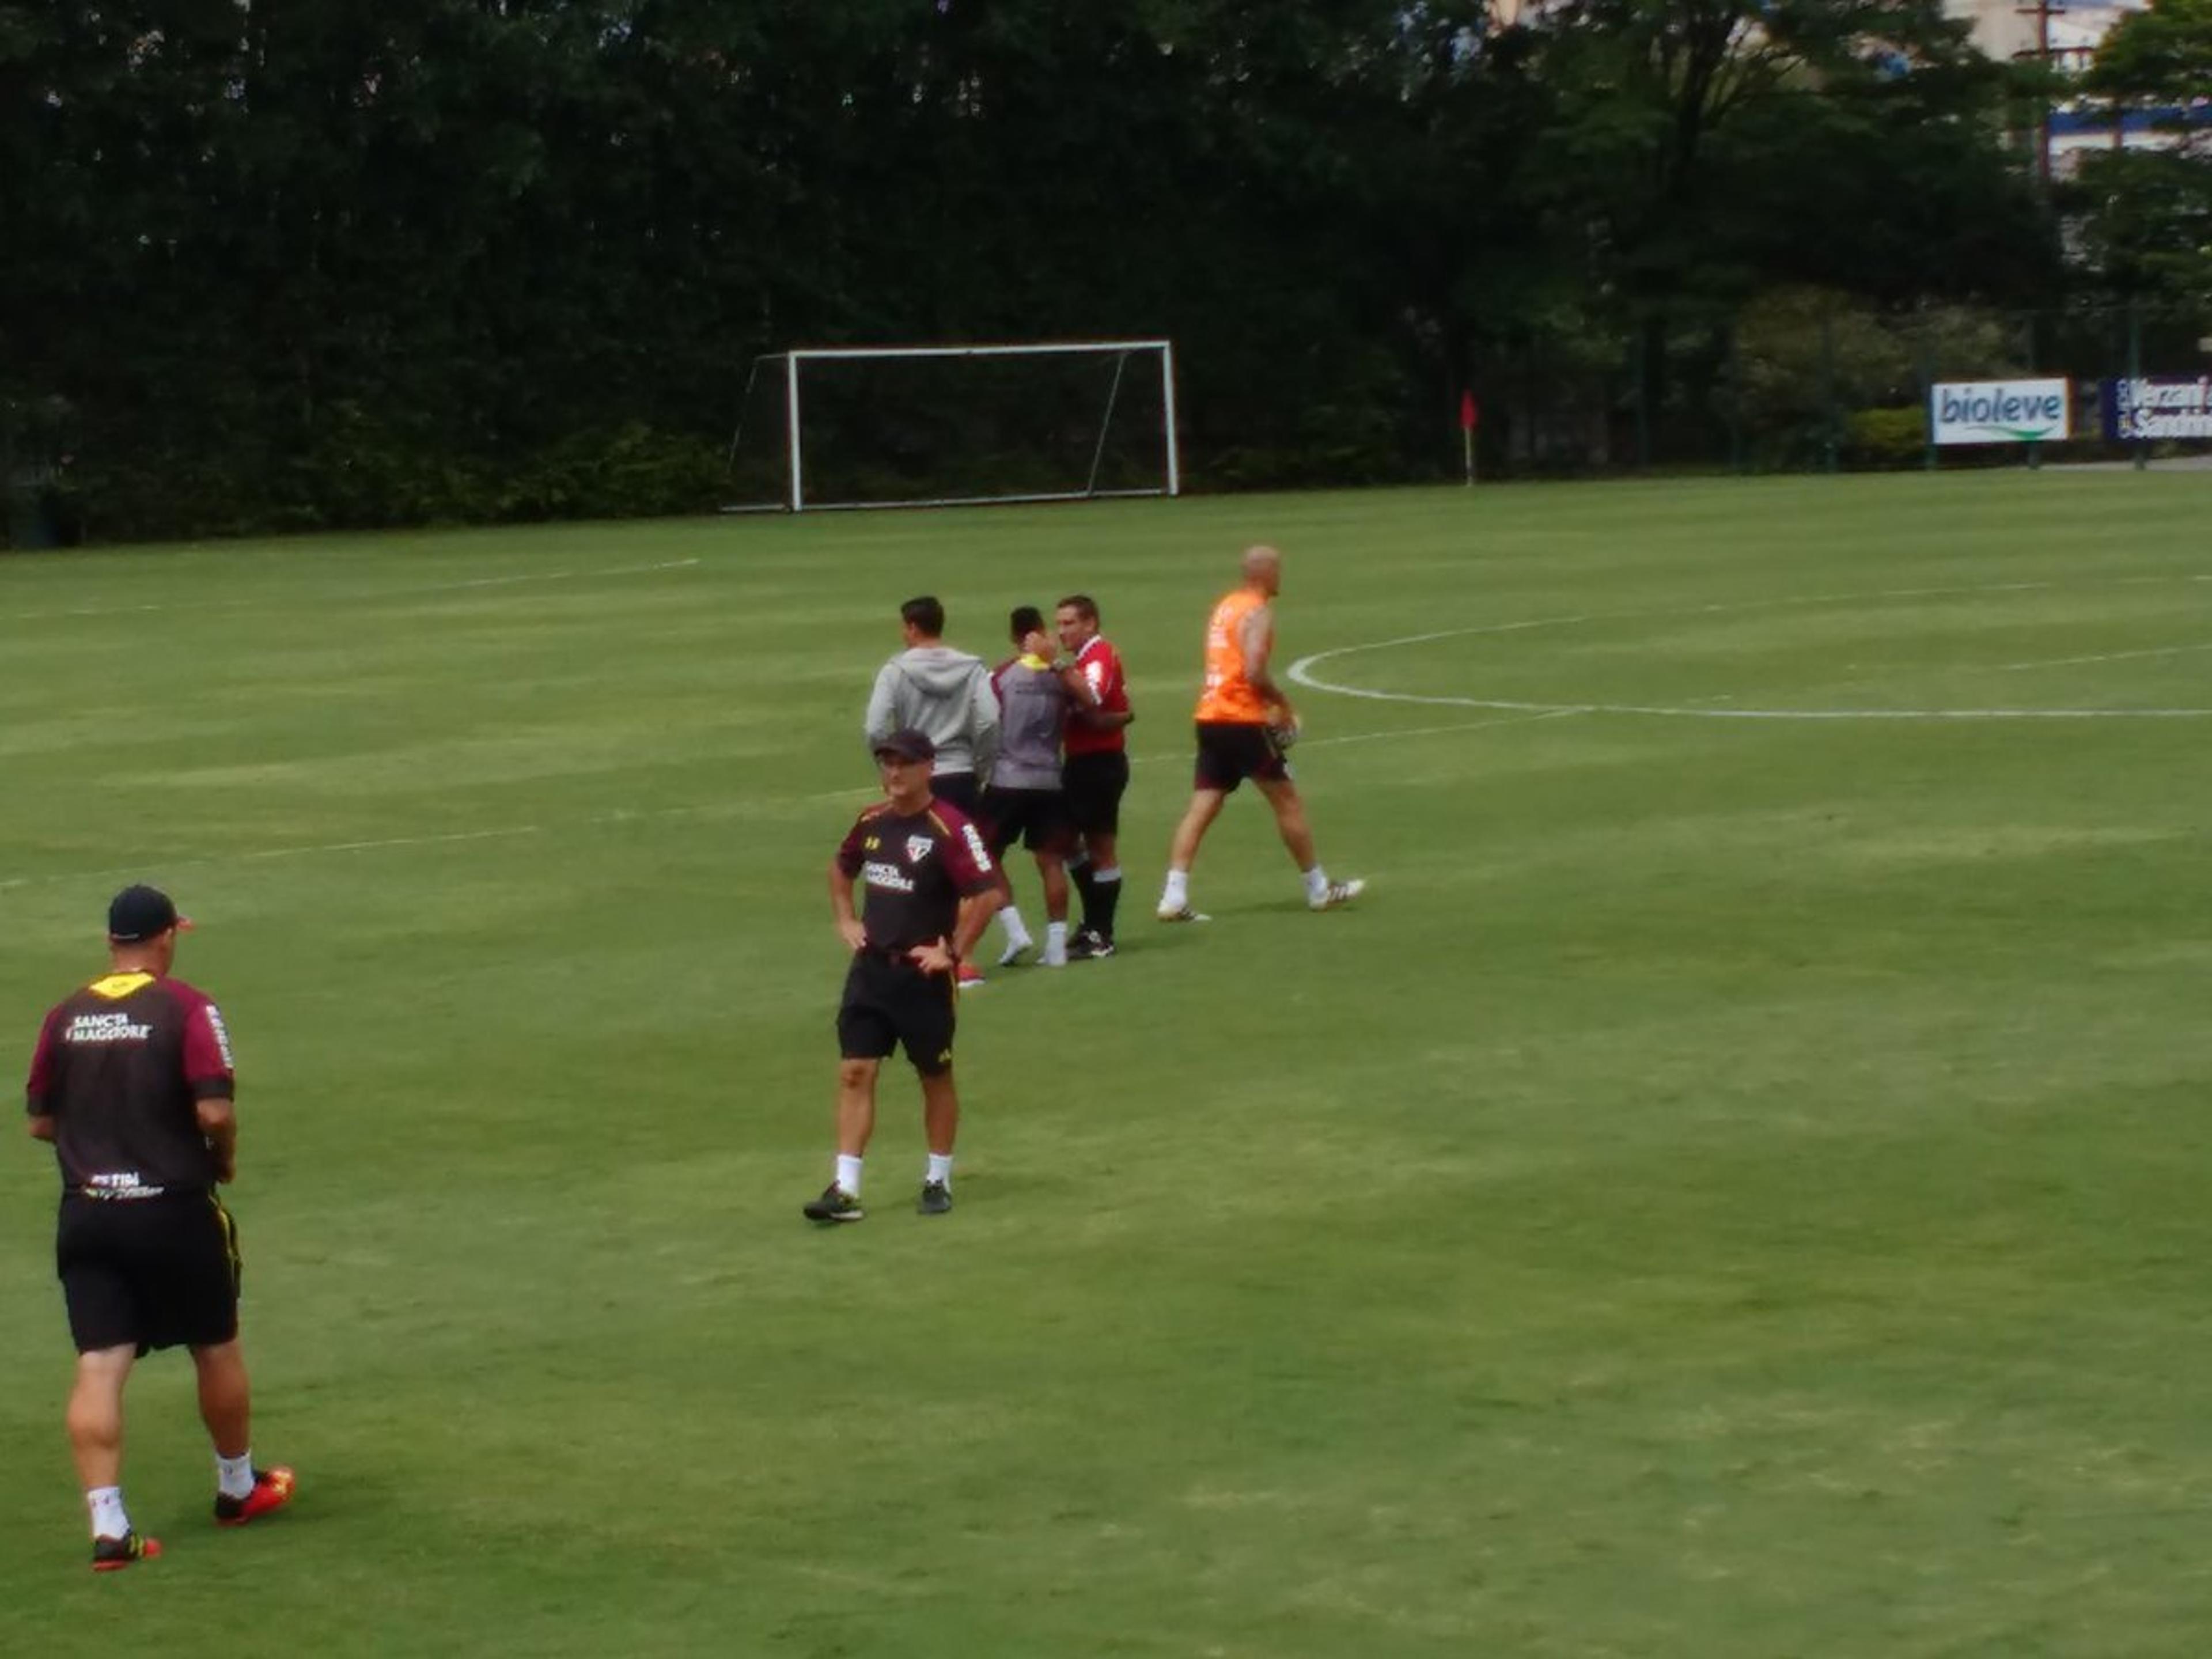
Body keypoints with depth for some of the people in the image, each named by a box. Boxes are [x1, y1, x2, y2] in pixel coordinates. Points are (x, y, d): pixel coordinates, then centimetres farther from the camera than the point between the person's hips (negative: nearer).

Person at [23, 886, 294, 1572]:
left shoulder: (65, 1018, 3)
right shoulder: (185, 1008, -9)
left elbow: (40, 1120, 9)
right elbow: (214, 1109, -18)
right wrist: (224, 1156, 2)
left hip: (86, 1214, 3)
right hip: (174, 1211, -3)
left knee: (98, 1366, 0)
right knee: (216, 1349, 17)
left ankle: (108, 1524, -8)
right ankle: (238, 1487, 34)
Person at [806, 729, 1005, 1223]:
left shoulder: (949, 828, -15)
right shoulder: (872, 821, 7)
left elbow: (987, 894, -20)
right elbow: (841, 868, 27)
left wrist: (953, 952, -17)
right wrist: (846, 920, 16)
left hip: (922, 974, -6)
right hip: (870, 967, 6)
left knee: (936, 1076, 9)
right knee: (855, 1072, -1)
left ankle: (939, 1180, 23)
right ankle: (846, 1190, -1)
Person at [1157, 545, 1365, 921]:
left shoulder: (1225, 606, 17)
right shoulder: (1258, 612, -11)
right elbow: (1254, 673, -21)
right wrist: (1282, 704, -6)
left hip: (1210, 718, 8)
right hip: (1243, 721, -8)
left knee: (1201, 808, 2)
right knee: (1287, 801, 5)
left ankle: (1174, 897, -9)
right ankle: (1319, 889, 15)